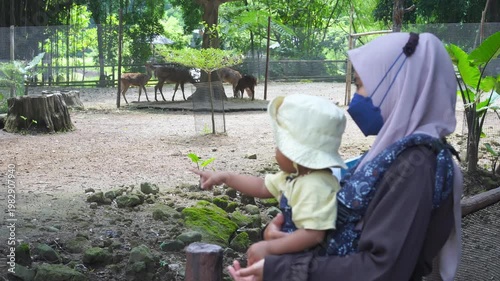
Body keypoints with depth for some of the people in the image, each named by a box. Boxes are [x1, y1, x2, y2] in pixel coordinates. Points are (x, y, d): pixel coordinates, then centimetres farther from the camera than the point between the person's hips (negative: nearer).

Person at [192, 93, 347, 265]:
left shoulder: (315, 186, -27)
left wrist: (268, 248, -29)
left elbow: (313, 235, -33)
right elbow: (263, 187, 21)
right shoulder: (294, 175, 7)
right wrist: (225, 178, 19)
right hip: (294, 257, 10)